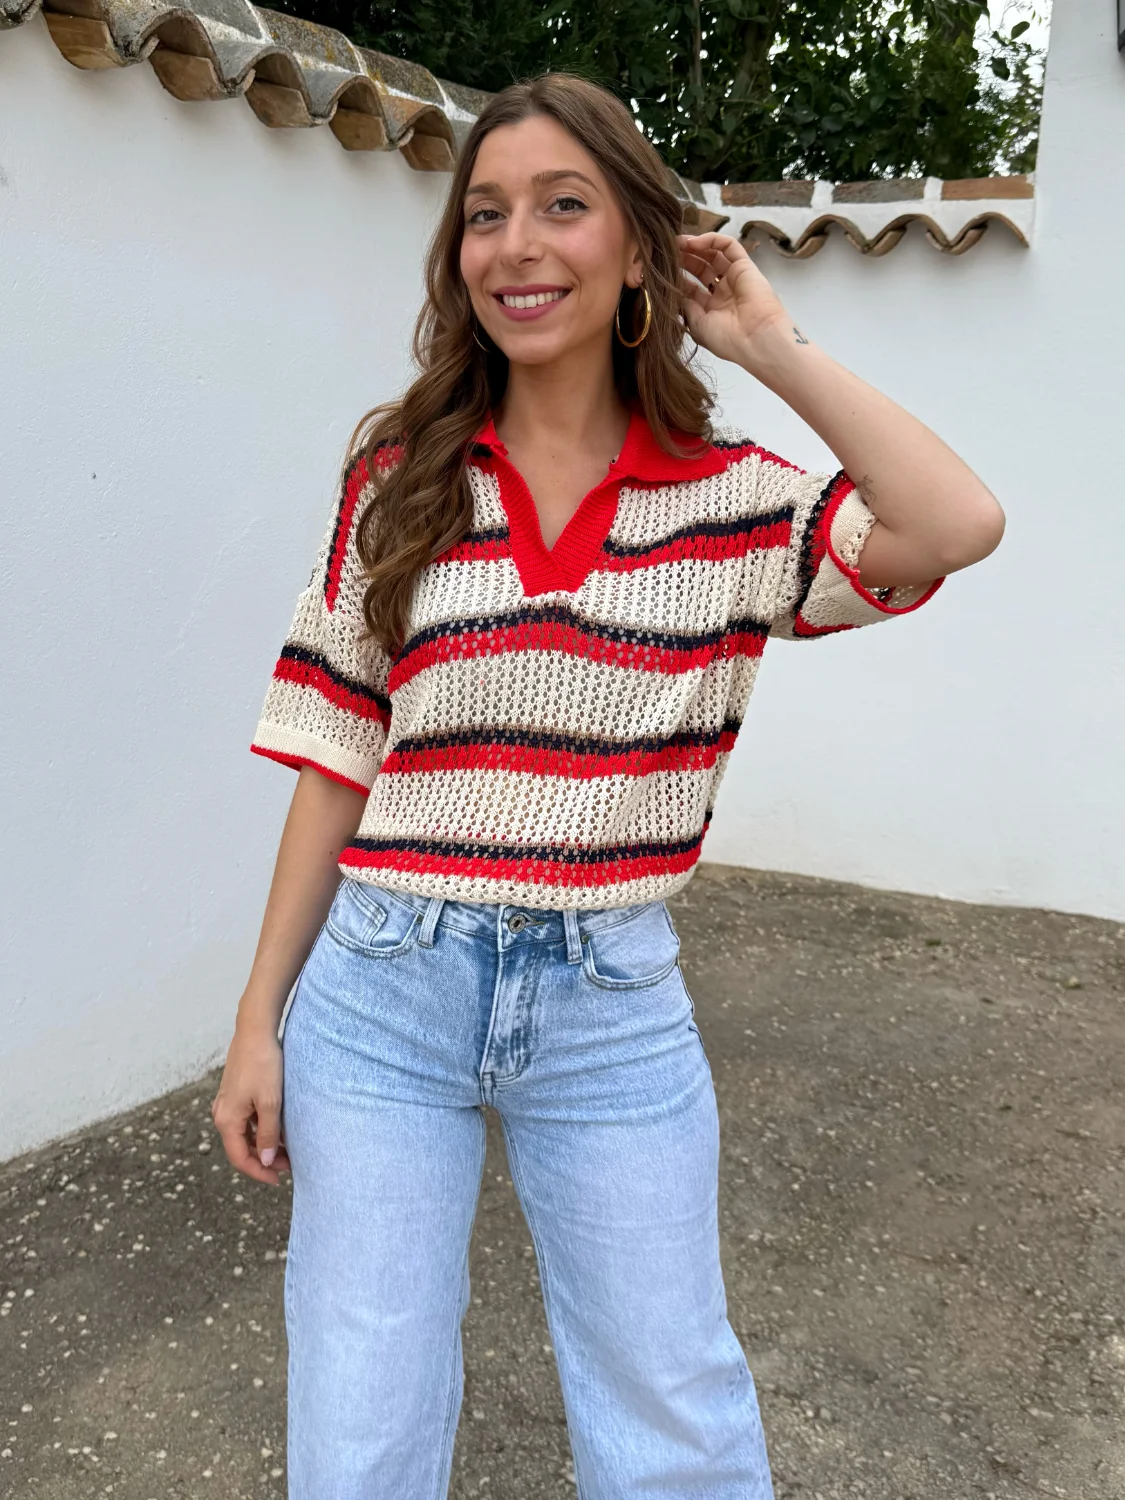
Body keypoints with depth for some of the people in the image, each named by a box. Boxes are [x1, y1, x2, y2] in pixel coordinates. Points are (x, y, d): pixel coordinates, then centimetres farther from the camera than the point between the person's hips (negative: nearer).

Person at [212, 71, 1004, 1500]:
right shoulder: (397, 482, 1)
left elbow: (959, 525, -20)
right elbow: (335, 763, 2)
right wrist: (260, 1021, 3)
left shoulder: (732, 500, -1)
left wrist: (772, 348, -8)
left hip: (612, 1003, 0)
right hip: (383, 993, 1)